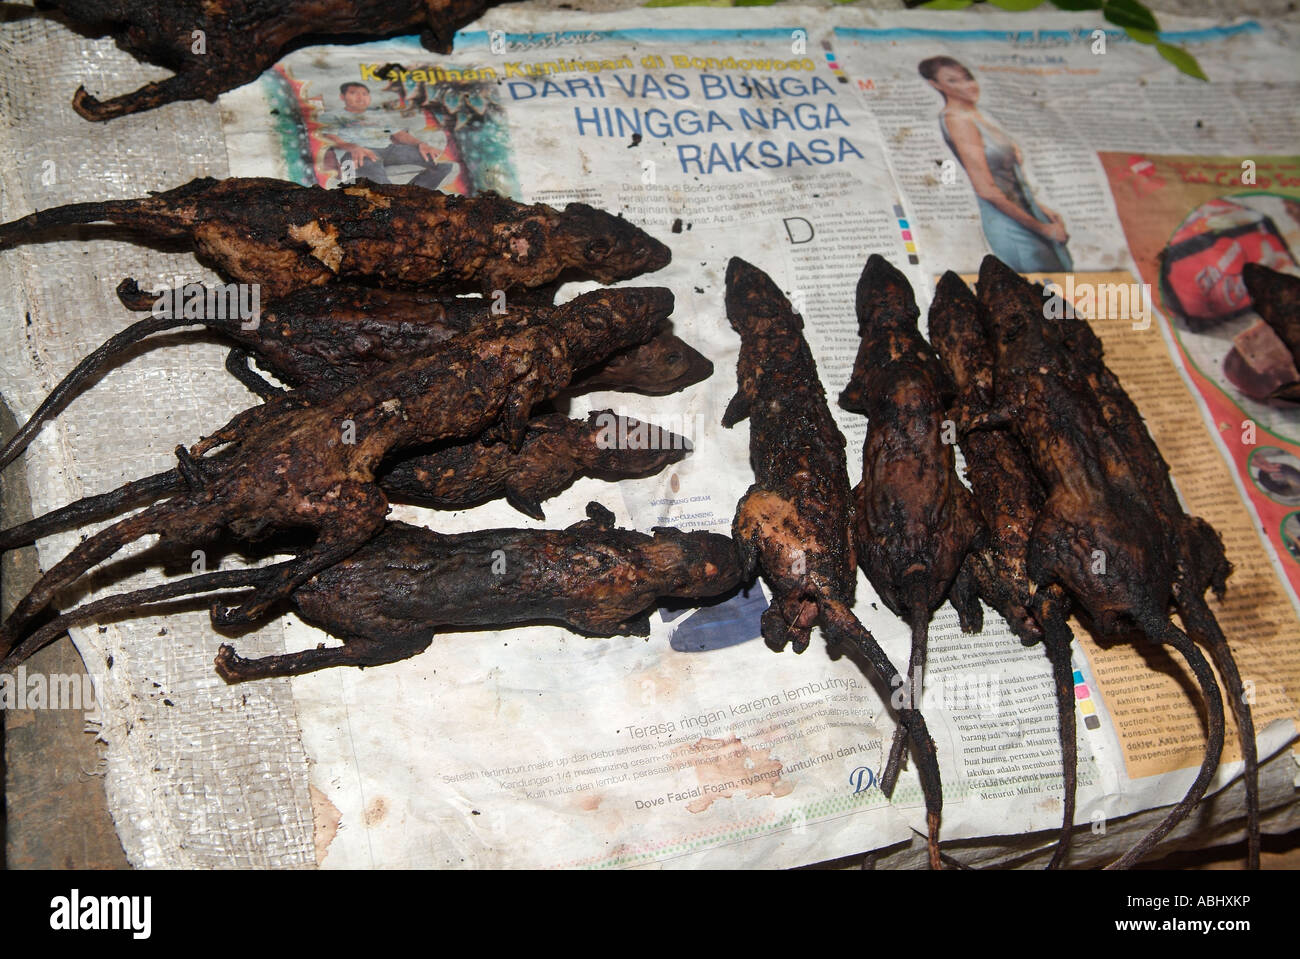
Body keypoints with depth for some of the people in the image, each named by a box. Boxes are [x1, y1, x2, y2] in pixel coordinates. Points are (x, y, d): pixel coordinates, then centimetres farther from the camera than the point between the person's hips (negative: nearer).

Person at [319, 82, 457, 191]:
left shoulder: (380, 116, 34)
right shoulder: (332, 116, 22)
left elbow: (400, 134, 20)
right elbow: (331, 138, 3)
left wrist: (421, 144, -4)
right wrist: (354, 148, -21)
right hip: (352, 152, -4)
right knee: (374, 170, -45)